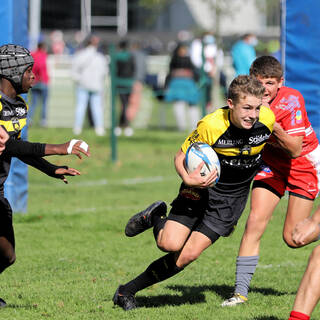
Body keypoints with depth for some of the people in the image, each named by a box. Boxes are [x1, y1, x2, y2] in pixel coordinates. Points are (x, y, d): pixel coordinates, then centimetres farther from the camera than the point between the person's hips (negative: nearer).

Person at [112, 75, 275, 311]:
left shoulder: (268, 119, -18)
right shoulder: (211, 125, -26)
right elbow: (181, 156, -11)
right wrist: (188, 178, -31)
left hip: (232, 198, 2)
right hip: (202, 186, -2)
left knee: (188, 255, -8)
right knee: (170, 244, -18)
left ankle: (128, 291, 7)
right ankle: (155, 218, 19)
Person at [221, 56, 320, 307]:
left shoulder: (291, 101, -26)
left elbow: (295, 150, -27)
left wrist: (272, 125, -38)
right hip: (271, 164, 4)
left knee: (293, 238, -5)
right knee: (255, 221, -13)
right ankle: (241, 291, -8)